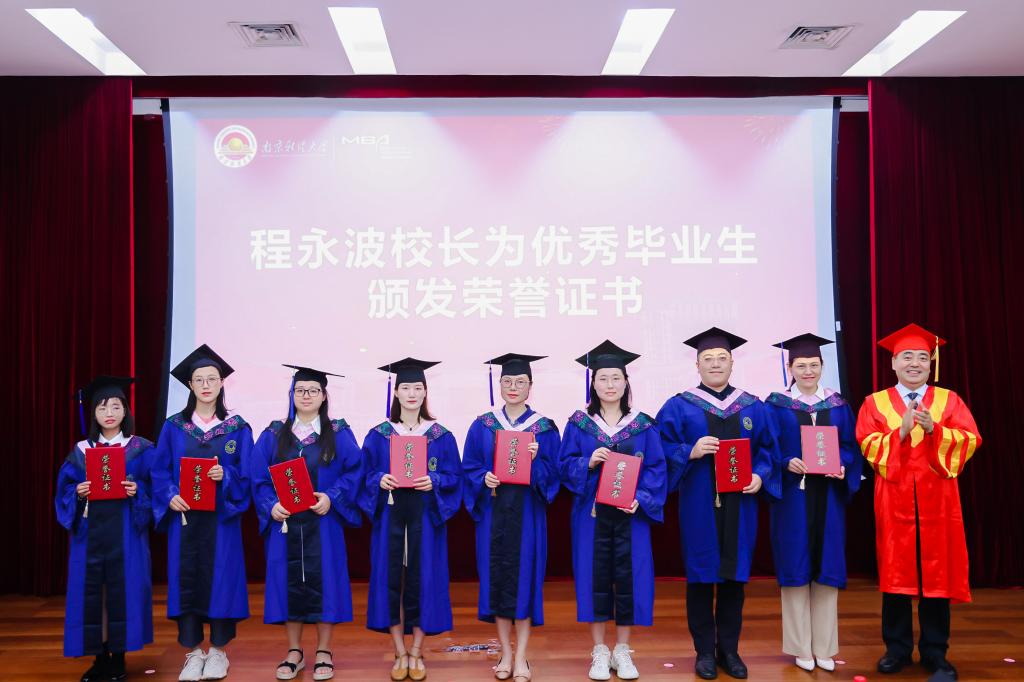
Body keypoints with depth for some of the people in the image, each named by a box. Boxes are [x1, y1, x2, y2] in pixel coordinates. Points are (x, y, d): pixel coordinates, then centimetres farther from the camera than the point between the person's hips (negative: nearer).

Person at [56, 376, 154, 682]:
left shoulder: (141, 449, 3)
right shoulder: (81, 451, 10)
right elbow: (65, 490, 8)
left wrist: (138, 490, -19)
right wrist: (78, 493, -12)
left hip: (125, 531, -2)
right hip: (90, 529, 2)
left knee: (123, 589, -1)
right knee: (91, 590, 2)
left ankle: (118, 657, 11)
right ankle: (100, 657, 14)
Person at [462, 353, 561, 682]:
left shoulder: (544, 428, 2)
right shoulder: (482, 425, 6)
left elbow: (553, 473, 0)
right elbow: (469, 468, 6)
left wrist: (535, 461, -19)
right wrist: (484, 479, -14)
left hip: (527, 513, -1)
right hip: (492, 511, 2)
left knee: (524, 576, 1)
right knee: (496, 576, 5)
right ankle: (506, 653, 19)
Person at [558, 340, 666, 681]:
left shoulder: (643, 424, 3)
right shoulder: (579, 423, 2)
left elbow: (655, 469, 0)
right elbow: (565, 466, 1)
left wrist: (640, 499, -14)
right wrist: (589, 462, -18)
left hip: (630, 514, 1)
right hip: (592, 513, 0)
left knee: (629, 577, 4)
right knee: (594, 577, 4)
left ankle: (622, 650, 20)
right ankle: (599, 651, 18)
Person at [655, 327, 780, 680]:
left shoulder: (752, 406, 10)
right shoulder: (679, 406, 1)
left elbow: (767, 449, 9)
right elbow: (663, 449, -4)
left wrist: (760, 476, -8)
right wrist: (691, 452, -20)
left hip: (739, 502, 3)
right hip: (699, 502, -2)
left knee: (734, 575, 9)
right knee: (701, 575, 3)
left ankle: (729, 650, 21)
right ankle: (704, 651, 16)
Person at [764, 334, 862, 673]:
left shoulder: (837, 404, 9)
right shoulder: (776, 404, 0)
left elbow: (849, 445, 7)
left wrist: (841, 465, -13)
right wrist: (787, 463, -21)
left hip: (828, 495, 3)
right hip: (792, 494, -2)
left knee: (827, 567, 6)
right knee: (796, 568, 1)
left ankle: (824, 647, 17)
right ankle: (801, 648, 12)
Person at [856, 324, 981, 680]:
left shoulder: (949, 400, 8)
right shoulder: (875, 403, 6)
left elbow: (969, 440, -3)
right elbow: (869, 445, -5)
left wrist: (933, 429, -18)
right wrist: (901, 430, -18)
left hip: (936, 498, 1)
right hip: (894, 498, 0)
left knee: (936, 572, 3)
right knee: (896, 572, 3)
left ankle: (934, 653, 15)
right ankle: (897, 648, 15)